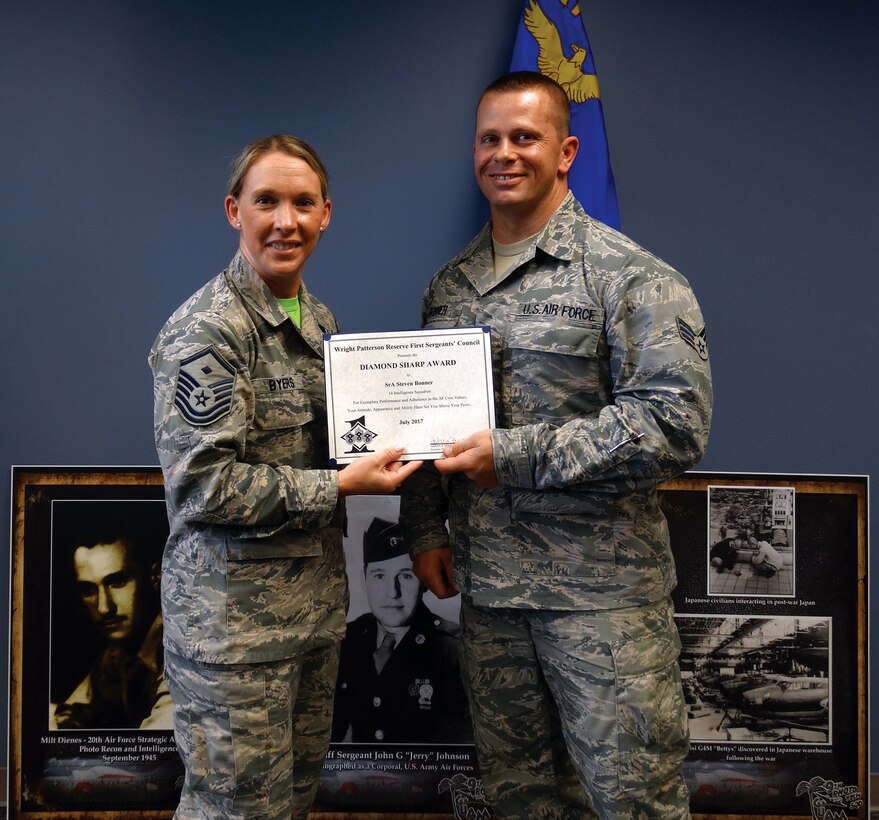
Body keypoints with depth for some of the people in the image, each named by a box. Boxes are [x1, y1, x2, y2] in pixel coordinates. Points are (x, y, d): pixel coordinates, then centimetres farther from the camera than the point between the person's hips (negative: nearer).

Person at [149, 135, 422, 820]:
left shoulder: (318, 318, 10)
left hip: (316, 601, 8)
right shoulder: (206, 329, -16)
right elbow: (203, 483, -21)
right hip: (235, 616, -8)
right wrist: (342, 485, -18)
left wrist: (379, 442, 1)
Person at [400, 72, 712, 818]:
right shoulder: (450, 286, 10)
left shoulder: (628, 275, -9)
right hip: (486, 586, 6)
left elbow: (676, 422, -18)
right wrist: (425, 529, 9)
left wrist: (516, 454, -19)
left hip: (602, 588, -5)